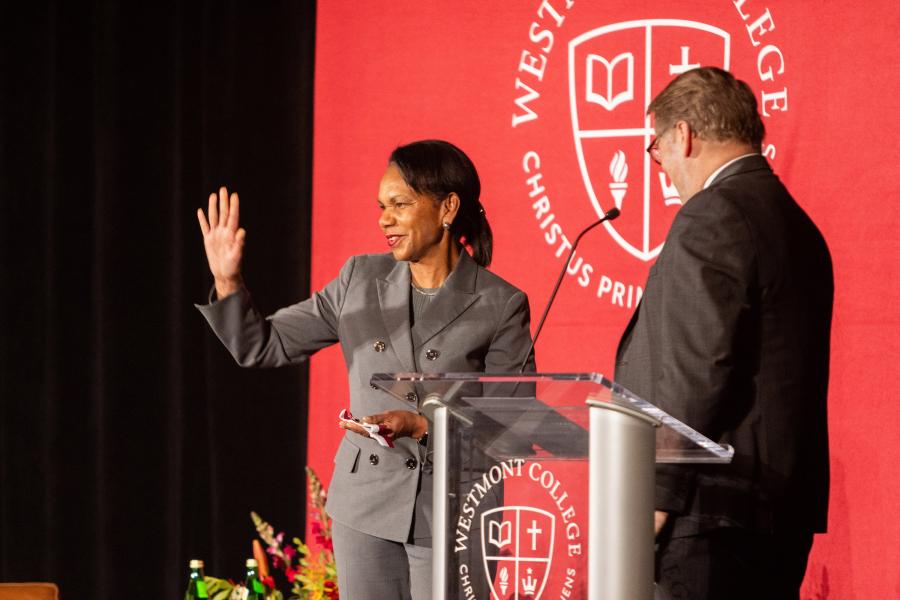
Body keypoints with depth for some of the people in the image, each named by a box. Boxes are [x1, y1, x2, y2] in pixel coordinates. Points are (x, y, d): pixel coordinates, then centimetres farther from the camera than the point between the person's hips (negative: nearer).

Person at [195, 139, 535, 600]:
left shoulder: (501, 306, -5)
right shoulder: (361, 280, 7)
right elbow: (260, 347, 9)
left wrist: (421, 425, -19)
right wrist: (227, 281, -8)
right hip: (365, 508, 4)